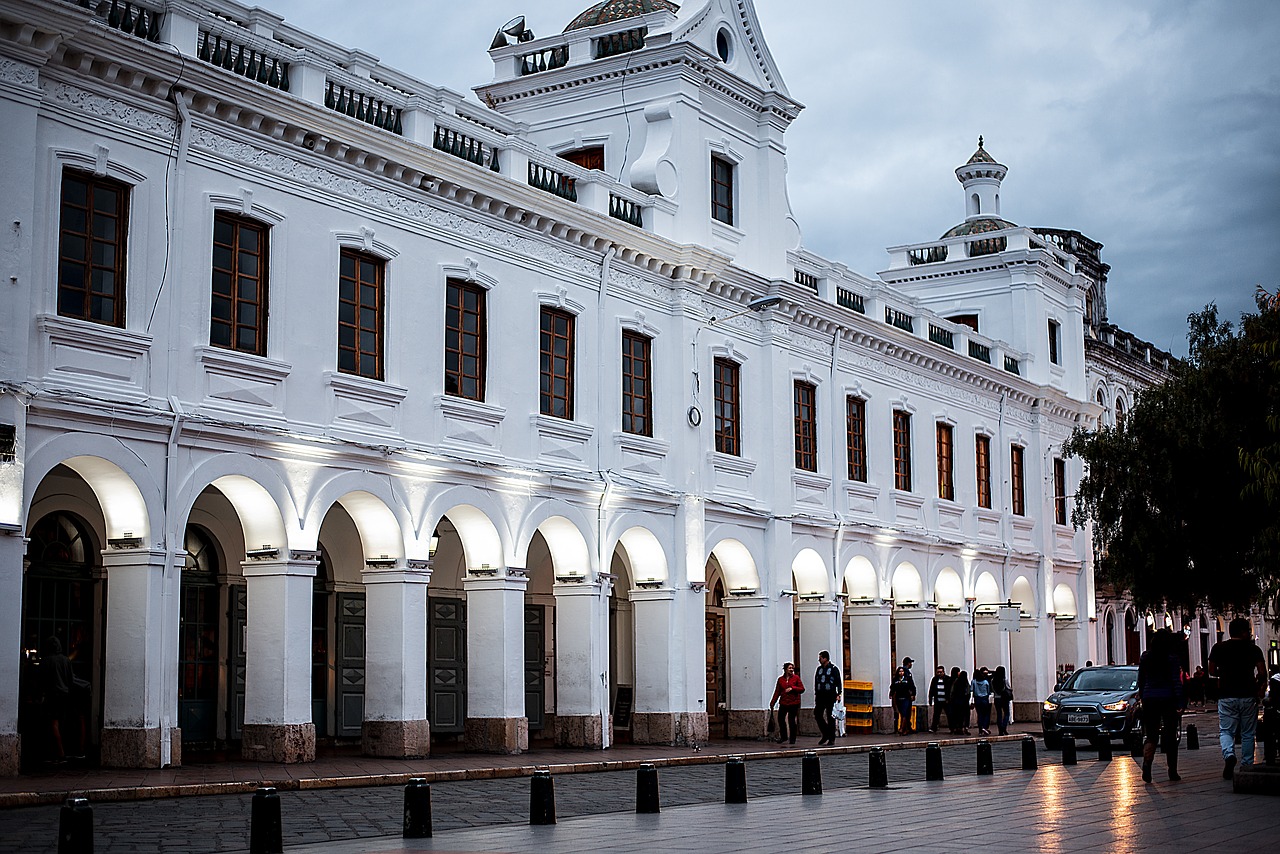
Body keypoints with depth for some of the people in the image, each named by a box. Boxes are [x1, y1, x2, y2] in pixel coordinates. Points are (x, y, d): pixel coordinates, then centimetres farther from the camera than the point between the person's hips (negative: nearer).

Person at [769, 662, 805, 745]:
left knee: (792, 720, -4)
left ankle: (792, 738, 9)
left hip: (793, 703, -3)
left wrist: (792, 688, -13)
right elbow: (777, 692, 9)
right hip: (783, 703, 3)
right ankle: (783, 736, 19)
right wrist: (772, 703, 4)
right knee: (780, 719, 0)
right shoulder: (780, 679, 8)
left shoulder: (796, 678, 3)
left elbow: (802, 689, 0)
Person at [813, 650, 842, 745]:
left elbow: (839, 683, -4)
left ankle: (832, 738, 3)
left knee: (830, 717, -3)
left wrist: (838, 694, -12)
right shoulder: (819, 669, 15)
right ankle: (826, 735, 15)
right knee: (817, 715, 0)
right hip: (820, 696, 6)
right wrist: (816, 694, 14)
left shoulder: (834, 669, -2)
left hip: (830, 696, -6)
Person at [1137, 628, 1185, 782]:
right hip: (1168, 699, -2)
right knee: (1170, 736, 8)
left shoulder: (1145, 657, 4)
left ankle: (1146, 763, -22)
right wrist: (1180, 703, -8)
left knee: (1151, 735, 4)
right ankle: (1172, 771, 12)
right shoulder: (1172, 658, -6)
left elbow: (1140, 681, 10)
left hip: (1149, 699, 2)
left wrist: (1142, 697, 20)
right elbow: (1177, 681, -9)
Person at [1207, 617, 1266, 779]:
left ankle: (1229, 754, -23)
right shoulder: (1253, 649, 0)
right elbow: (1262, 673, -7)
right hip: (1248, 696, 0)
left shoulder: (1218, 648, 3)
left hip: (1226, 696, 0)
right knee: (1247, 734, 10)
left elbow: (1212, 671, 4)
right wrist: (1258, 687, 11)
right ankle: (1247, 767, 11)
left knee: (1226, 730, 4)